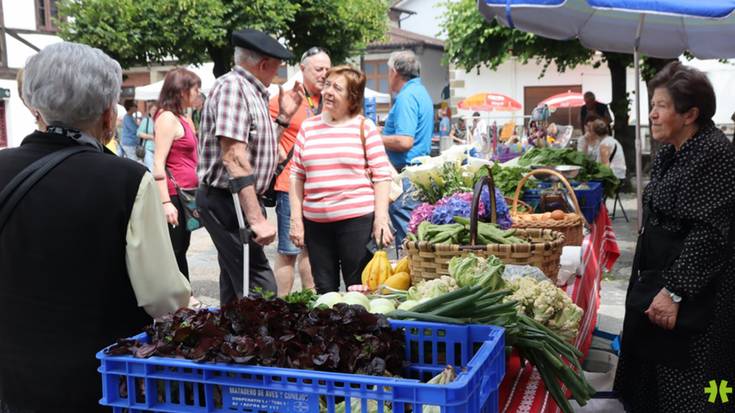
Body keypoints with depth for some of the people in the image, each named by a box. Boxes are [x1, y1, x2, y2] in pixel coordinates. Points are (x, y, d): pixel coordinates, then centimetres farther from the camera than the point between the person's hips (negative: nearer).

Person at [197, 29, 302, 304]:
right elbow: (234, 157, -24)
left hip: (239, 199, 10)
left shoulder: (251, 92, 15)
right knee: (261, 289, -13)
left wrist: (283, 117, 16)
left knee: (235, 286, 16)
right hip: (225, 200, -10)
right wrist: (256, 219, -27)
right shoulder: (232, 86, -15)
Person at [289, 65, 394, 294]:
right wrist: (296, 218, 5)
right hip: (315, 221, 3)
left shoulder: (364, 127, 2)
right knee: (324, 290, 11)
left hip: (357, 219, -3)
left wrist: (381, 219, -9)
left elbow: (382, 175, -1)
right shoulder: (308, 127, 11)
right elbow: (297, 175, 12)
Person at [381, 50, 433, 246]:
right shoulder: (421, 92, 16)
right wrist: (383, 134, 19)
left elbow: (405, 141, -24)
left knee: (405, 232, -6)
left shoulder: (406, 97, -15)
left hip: (405, 174, -10)